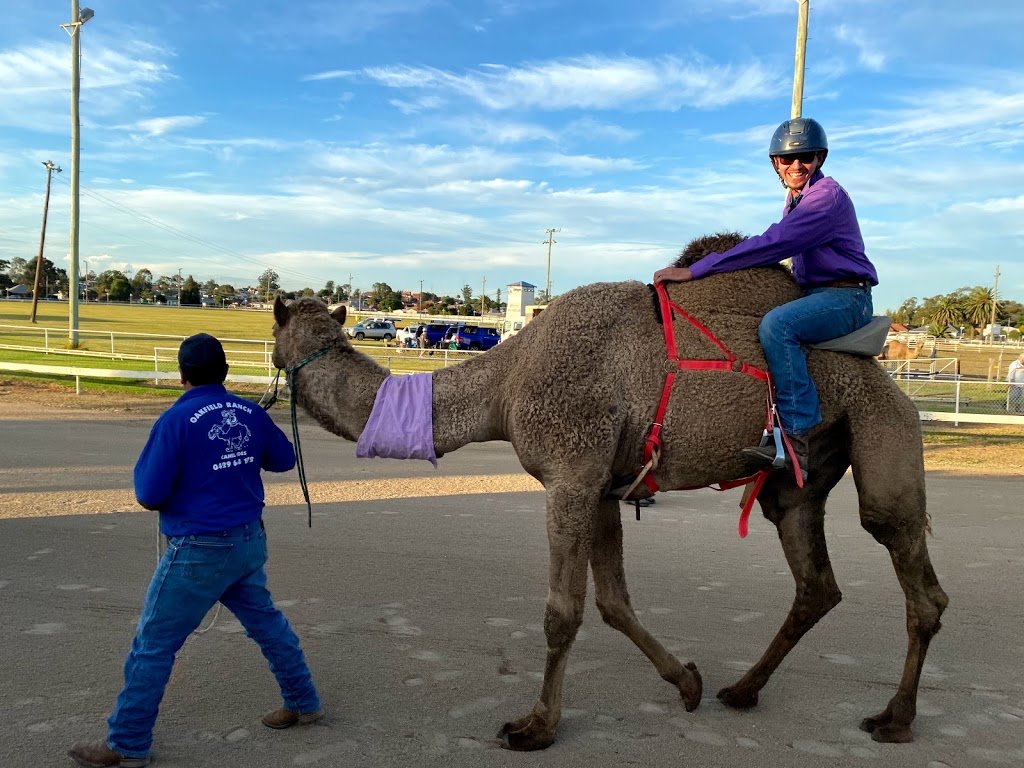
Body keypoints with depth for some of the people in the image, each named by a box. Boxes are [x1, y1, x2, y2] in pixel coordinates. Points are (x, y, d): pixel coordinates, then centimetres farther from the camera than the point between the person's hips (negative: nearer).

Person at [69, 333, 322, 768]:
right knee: (266, 621, 21)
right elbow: (284, 459, 14)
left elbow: (149, 496, -15)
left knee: (154, 644, 6)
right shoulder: (250, 413, 0)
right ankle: (304, 703, 33)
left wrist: (145, 464, 5)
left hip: (200, 550, -6)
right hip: (249, 541, 6)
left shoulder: (177, 419, -16)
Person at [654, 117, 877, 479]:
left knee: (776, 324, -35)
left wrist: (695, 270, -26)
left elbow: (774, 244, -24)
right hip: (814, 294, 10)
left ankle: (796, 438, -37)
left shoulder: (827, 195, -13)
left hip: (846, 297, -10)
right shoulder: (795, 199, 17)